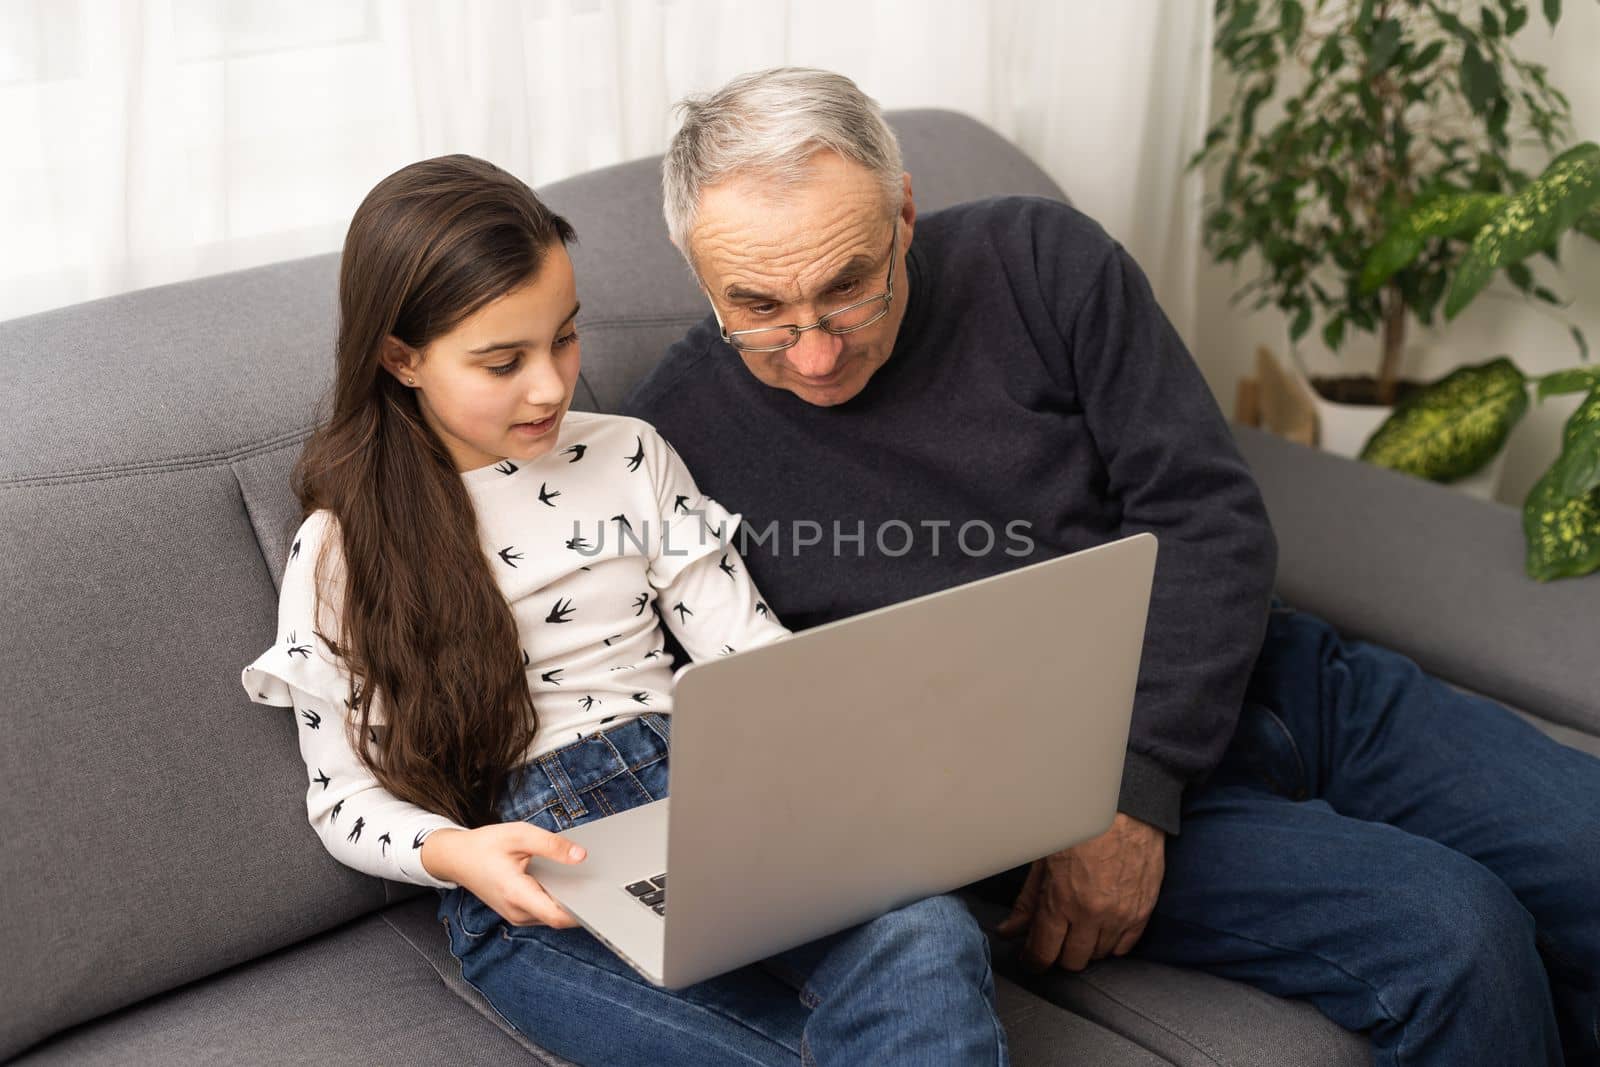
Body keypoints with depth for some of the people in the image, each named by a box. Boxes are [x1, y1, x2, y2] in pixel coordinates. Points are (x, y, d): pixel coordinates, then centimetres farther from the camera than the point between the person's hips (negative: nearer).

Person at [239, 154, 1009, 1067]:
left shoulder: (627, 457, 9)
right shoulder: (341, 550, 2)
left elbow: (749, 646, 9)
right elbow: (346, 795, 4)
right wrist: (454, 854, -18)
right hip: (521, 883, -3)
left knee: (927, 938, -31)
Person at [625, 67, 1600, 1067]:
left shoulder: (1038, 260, -2)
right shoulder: (677, 438, -6)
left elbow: (1211, 517, -4)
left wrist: (1134, 795, -15)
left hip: (1241, 673, 4)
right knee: (1454, 940, -24)